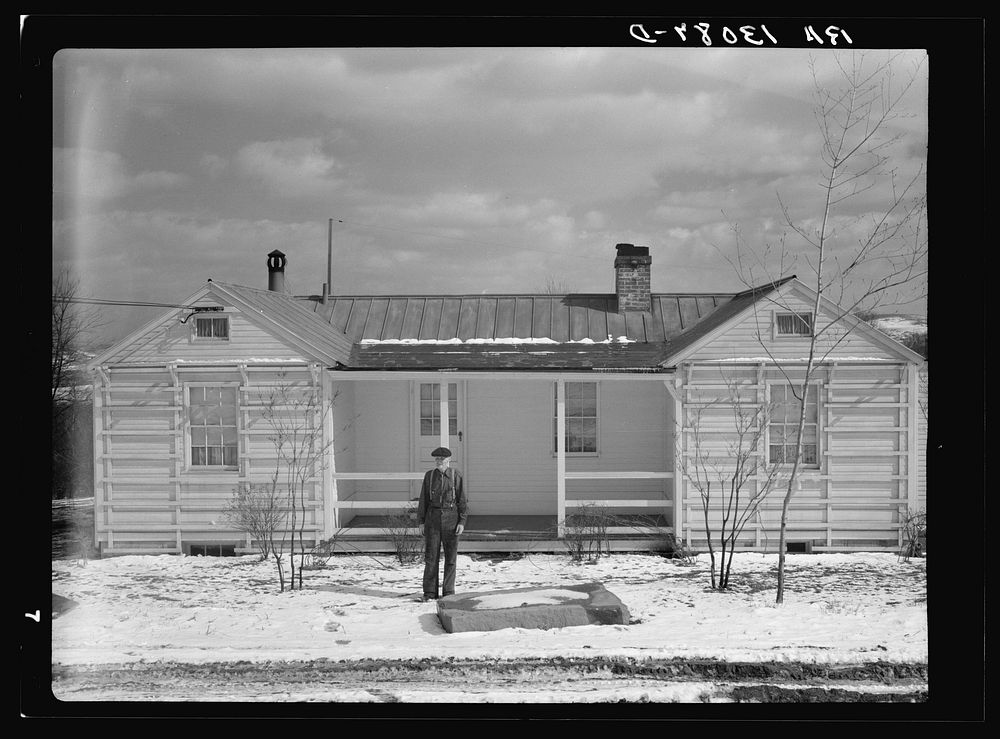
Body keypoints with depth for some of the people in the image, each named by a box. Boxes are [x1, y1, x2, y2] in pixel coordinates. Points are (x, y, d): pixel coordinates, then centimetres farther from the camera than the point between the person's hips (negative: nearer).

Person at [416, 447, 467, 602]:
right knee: (431, 556, 1)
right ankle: (429, 592, 7)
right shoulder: (429, 475, 2)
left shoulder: (456, 476, -3)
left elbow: (462, 500, -2)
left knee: (451, 557, 4)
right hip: (433, 519, 1)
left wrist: (462, 522, -8)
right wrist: (421, 521, 3)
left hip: (451, 519, -1)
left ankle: (448, 591, 13)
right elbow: (423, 500, 6)